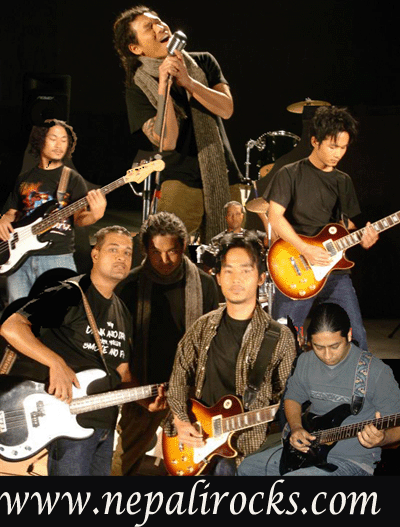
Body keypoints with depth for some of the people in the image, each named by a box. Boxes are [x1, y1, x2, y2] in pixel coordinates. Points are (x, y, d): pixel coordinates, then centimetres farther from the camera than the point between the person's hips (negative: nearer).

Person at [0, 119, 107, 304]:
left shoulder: (72, 179, 7)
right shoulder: (24, 179, 18)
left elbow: (79, 218, -1)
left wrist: (94, 215, -24)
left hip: (58, 258, -3)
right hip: (20, 258, 3)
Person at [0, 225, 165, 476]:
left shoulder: (122, 313, 15)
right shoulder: (70, 295, -10)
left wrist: (146, 399, 2)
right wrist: (56, 363, -28)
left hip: (106, 424, 8)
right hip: (70, 420, -8)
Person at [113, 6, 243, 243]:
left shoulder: (203, 63, 6)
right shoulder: (138, 88, -6)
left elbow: (227, 109, -7)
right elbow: (167, 141, -17)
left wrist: (188, 81, -18)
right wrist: (163, 87, -24)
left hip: (226, 179, 4)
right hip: (183, 183, -4)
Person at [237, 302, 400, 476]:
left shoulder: (377, 372, -17)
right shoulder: (305, 361, 1)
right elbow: (292, 398, 17)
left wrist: (381, 438, -36)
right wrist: (296, 428, -3)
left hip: (352, 460, -7)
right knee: (247, 468, 17)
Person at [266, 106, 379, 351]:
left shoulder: (343, 181, 15)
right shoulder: (291, 174, -1)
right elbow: (275, 216, -10)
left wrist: (362, 238, -3)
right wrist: (305, 249, -18)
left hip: (336, 271, 4)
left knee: (357, 339, 0)